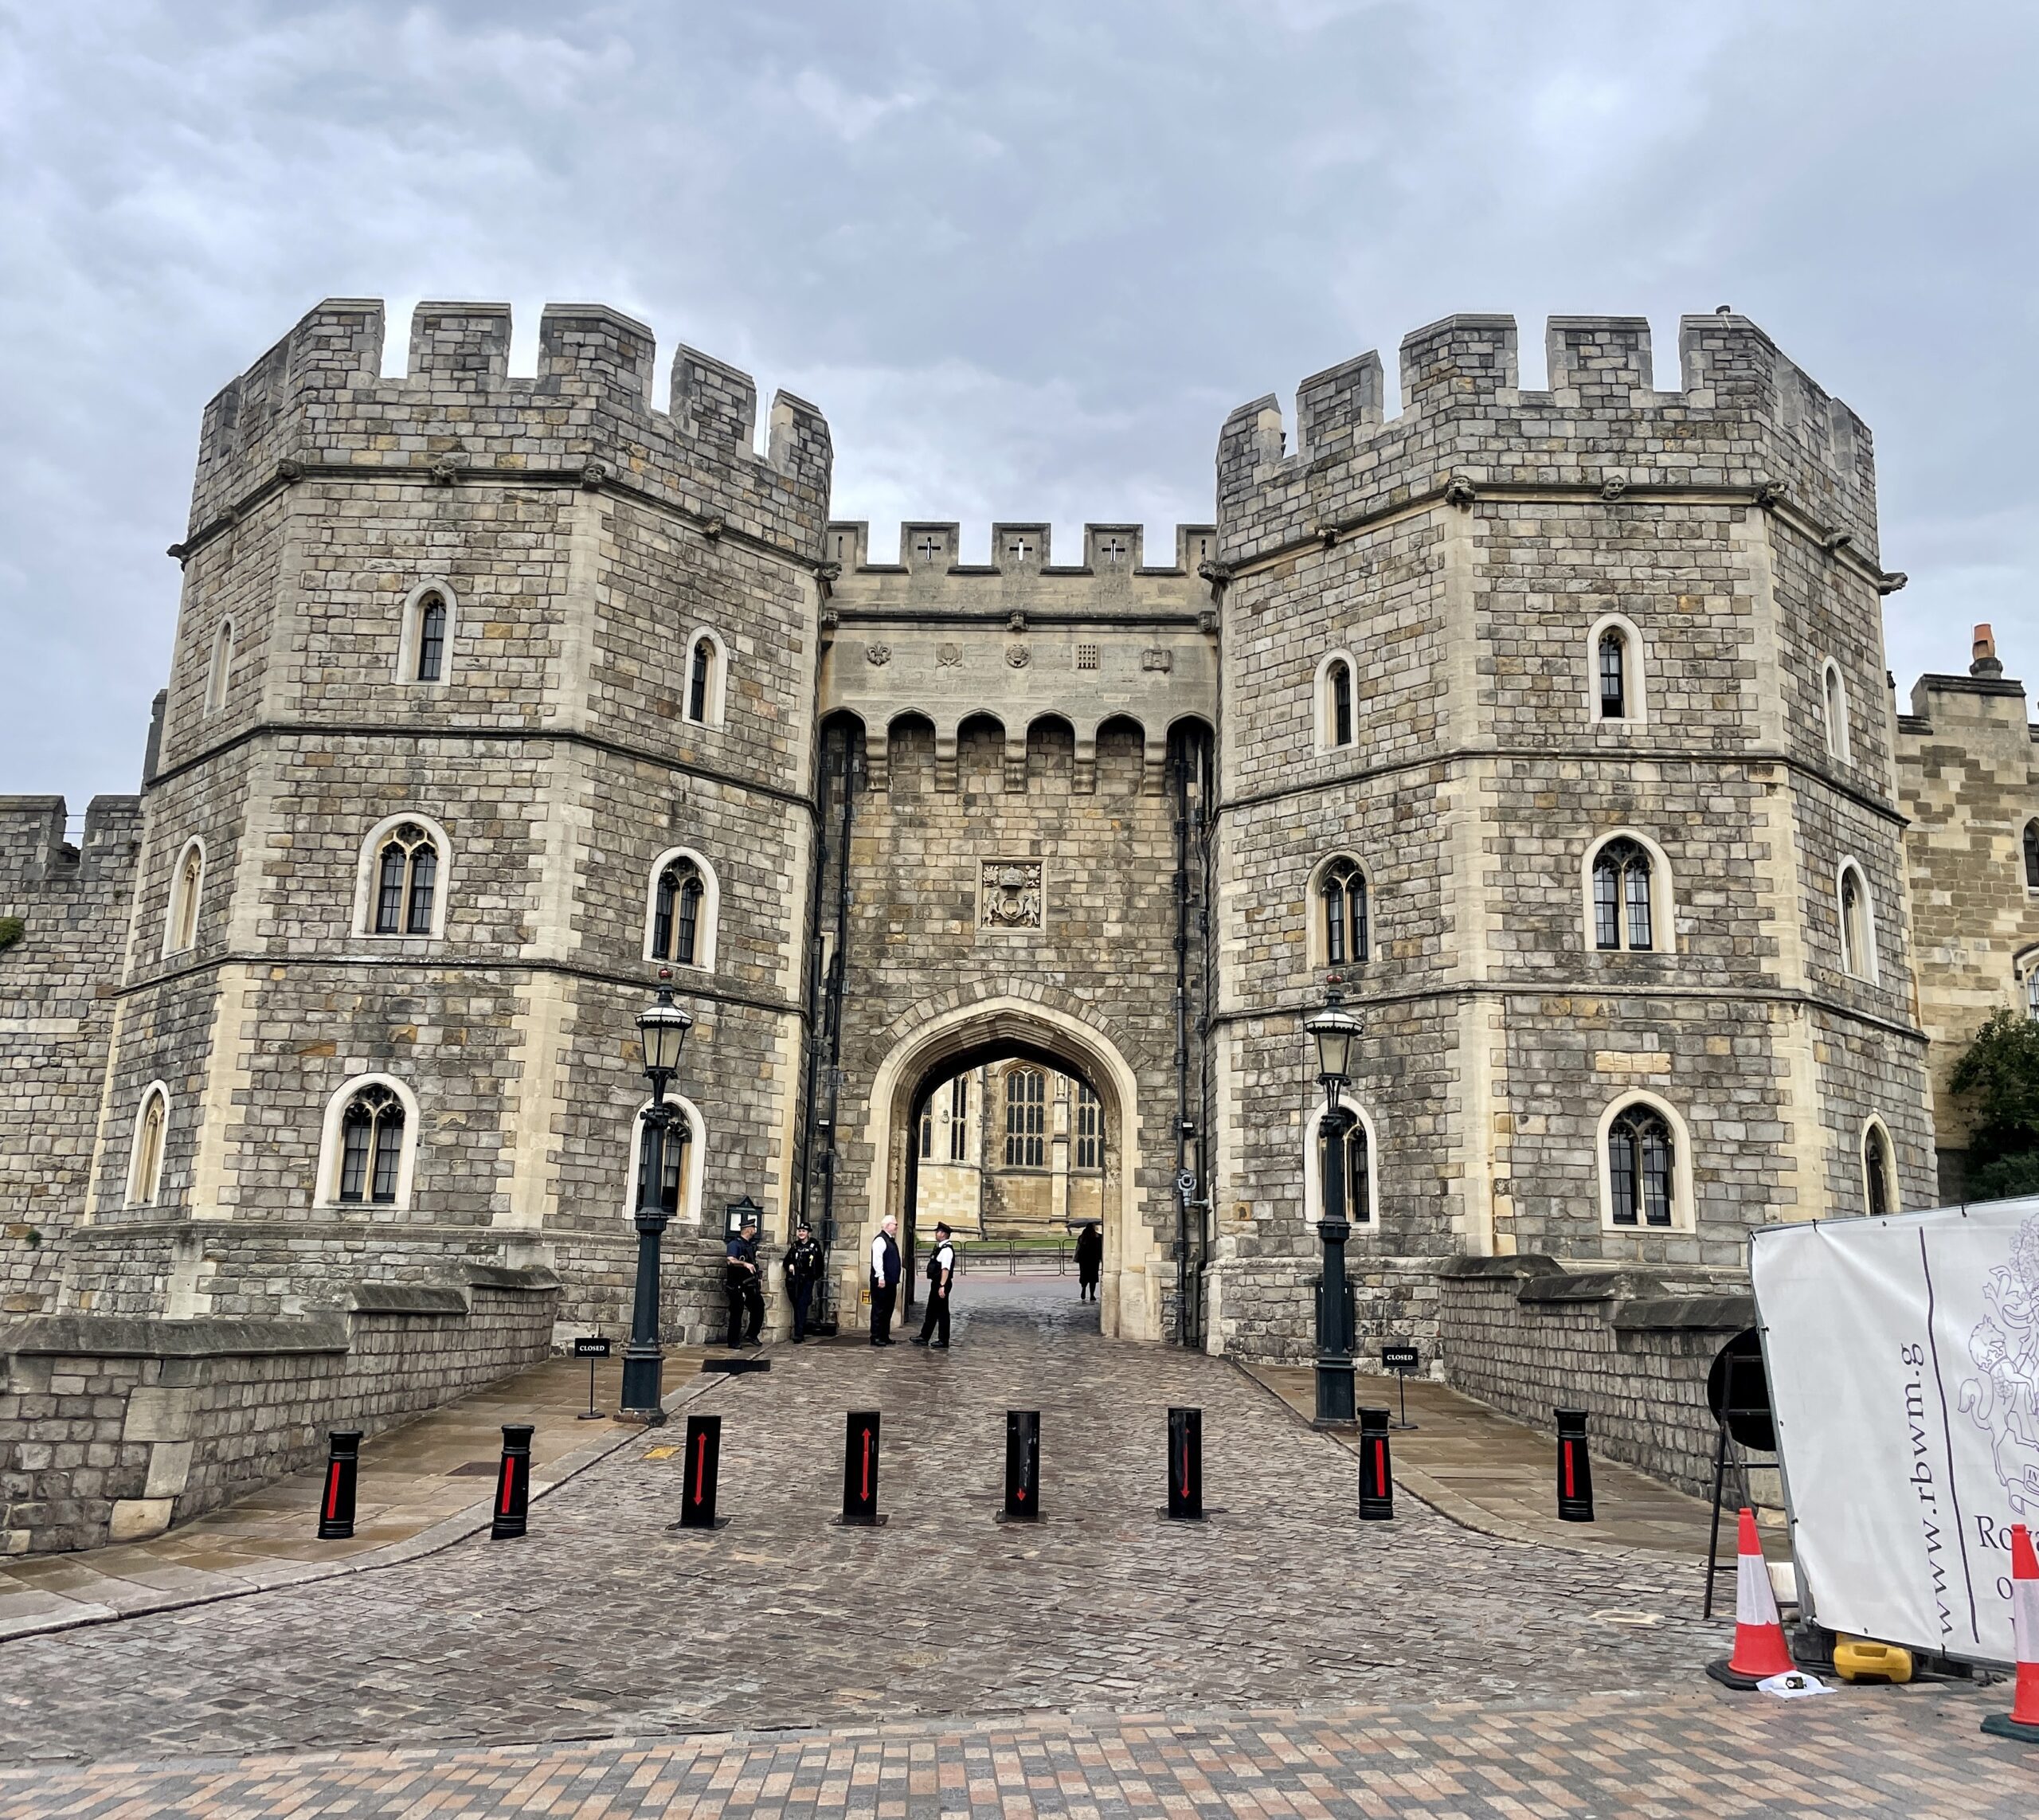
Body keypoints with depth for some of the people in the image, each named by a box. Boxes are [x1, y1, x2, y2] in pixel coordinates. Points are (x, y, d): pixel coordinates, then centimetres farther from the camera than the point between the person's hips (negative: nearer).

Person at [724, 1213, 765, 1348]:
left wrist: (758, 1280, 24)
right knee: (737, 1313, -3)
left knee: (759, 1306, 6)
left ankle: (751, 1335, 19)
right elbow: (730, 1260, -30)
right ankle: (734, 1342, 5)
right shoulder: (735, 1244, -13)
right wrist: (745, 1264, -43)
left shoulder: (751, 1245, 14)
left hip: (750, 1285, 8)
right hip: (737, 1286, -8)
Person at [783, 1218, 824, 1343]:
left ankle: (799, 1334, -16)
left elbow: (819, 1261, 4)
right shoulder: (795, 1245, 10)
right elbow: (787, 1260, 10)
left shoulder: (814, 1245, 0)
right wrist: (790, 1265, -10)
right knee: (796, 1306, 8)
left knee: (802, 1306, -11)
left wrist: (818, 1276, 3)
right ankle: (799, 1332, 19)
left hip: (807, 1280, -4)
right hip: (794, 1280, 4)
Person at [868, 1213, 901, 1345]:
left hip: (891, 1281, 10)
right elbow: (877, 1259, -21)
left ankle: (884, 1336, 20)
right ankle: (876, 1337, -2)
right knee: (879, 1309, -5)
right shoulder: (880, 1240, -13)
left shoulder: (891, 1240, 18)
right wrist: (881, 1277, -25)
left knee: (888, 1309, 13)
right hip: (882, 1281, -10)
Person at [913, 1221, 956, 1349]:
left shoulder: (947, 1250, -18)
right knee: (931, 1311, 16)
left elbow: (945, 1269, -25)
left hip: (941, 1285, -10)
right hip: (936, 1283, 10)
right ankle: (924, 1337, 24)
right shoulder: (940, 1248, 14)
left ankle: (944, 1342, 6)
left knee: (942, 1312, -2)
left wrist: (942, 1286, -29)